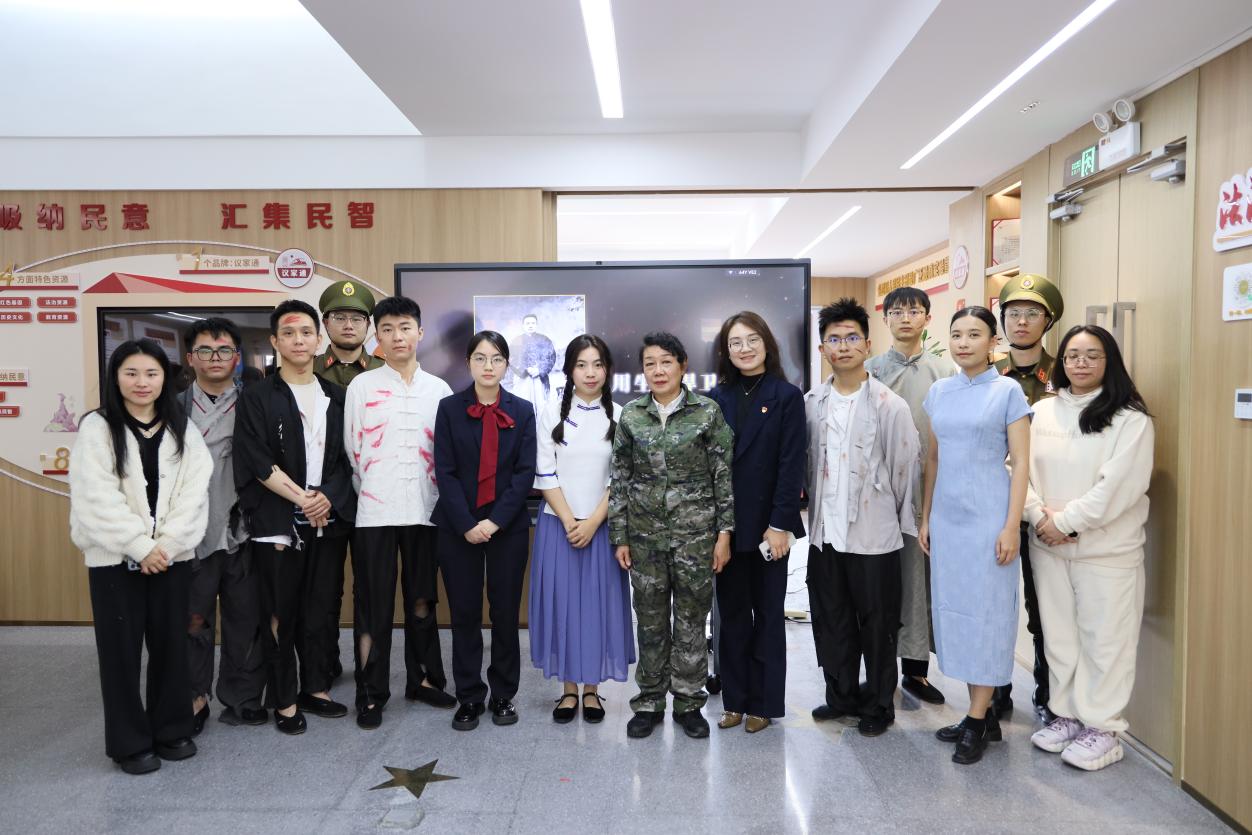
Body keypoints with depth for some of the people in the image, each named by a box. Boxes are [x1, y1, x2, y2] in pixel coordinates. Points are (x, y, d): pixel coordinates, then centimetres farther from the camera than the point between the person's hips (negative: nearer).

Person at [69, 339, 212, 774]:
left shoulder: (182, 429, 7)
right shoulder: (97, 427, -2)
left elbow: (193, 492, -1)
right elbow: (98, 500, -10)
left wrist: (166, 544, -11)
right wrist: (140, 547, -14)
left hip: (172, 555, 3)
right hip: (114, 557, -2)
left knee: (171, 644, 8)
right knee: (121, 649, 5)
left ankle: (172, 730, 23)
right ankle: (130, 742, 17)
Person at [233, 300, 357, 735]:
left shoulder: (336, 397, 10)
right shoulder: (257, 397, -1)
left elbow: (348, 459, 8)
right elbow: (257, 463, -8)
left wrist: (329, 498, -8)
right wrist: (302, 499, -11)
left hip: (329, 520, 3)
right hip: (277, 522, -3)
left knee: (320, 611, 10)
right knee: (281, 614, 4)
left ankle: (316, 689, 24)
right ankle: (284, 700, 16)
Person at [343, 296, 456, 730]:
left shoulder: (438, 389, 7)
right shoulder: (361, 386, 1)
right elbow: (351, 449, 3)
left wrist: (442, 499, 7)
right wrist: (371, 492, 5)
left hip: (424, 510, 2)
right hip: (375, 511, -2)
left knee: (422, 598, 12)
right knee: (373, 604, 2)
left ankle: (422, 678, 26)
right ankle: (370, 693, 13)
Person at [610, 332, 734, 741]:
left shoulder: (708, 412, -3)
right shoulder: (631, 415, 2)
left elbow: (724, 476, -2)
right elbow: (619, 479, 4)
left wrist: (724, 532, -6)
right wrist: (620, 537, 2)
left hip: (695, 530, -1)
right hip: (645, 533, 2)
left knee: (692, 619, 7)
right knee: (650, 620, 10)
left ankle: (688, 702, 23)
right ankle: (649, 702, 25)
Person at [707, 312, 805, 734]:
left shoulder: (787, 396, -4)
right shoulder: (717, 397, 5)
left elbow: (791, 464, -9)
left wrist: (779, 525, -14)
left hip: (767, 523, -3)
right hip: (725, 522, 3)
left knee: (767, 613, 10)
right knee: (732, 614, 11)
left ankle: (763, 703, 22)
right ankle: (734, 699, 24)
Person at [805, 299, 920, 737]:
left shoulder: (890, 405, -9)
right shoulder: (811, 403, 3)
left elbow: (905, 467, -4)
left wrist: (897, 517, 2)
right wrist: (813, 505, 9)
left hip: (874, 534, -4)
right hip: (825, 532, 4)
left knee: (877, 624, 9)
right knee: (831, 620, 16)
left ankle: (878, 705, 27)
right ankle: (841, 695, 34)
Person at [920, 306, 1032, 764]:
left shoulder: (1008, 391, -4)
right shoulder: (939, 392, 9)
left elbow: (1020, 462, -6)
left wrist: (1012, 526, -12)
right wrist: (925, 518, 11)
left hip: (987, 515, -5)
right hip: (947, 516, 5)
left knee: (986, 610, 1)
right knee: (953, 609, 9)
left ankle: (977, 721, 12)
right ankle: (981, 715, 22)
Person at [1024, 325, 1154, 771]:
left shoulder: (1130, 418, -7)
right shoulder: (1044, 411, 7)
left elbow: (1119, 486, -16)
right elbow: (1024, 469, 4)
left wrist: (1065, 521, -15)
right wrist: (1039, 516, -10)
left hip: (1106, 549, -4)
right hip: (1048, 546, 5)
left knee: (1104, 641, 3)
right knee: (1058, 634, 14)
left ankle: (1102, 728, 18)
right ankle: (1067, 715, 30)